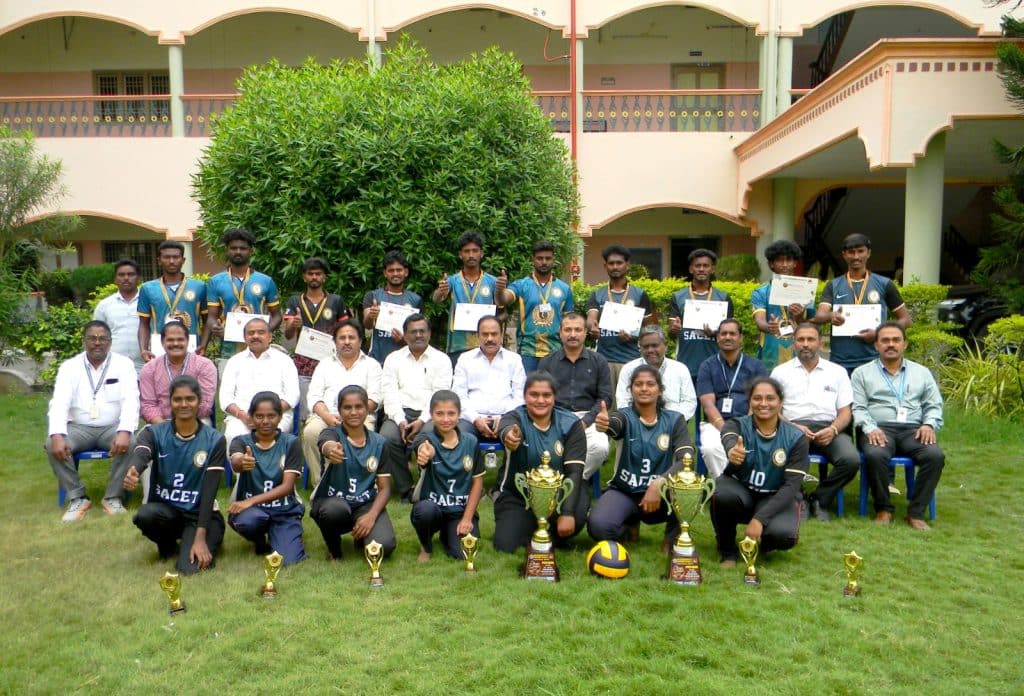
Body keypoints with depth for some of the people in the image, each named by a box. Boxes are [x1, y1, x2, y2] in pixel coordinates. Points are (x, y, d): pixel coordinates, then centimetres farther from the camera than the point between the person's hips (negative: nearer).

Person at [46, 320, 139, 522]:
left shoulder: (123, 364, -2)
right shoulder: (69, 366, 2)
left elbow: (130, 401, -12)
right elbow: (59, 403, -8)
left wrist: (125, 432, -31)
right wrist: (57, 435, -27)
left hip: (113, 427, -1)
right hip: (79, 428, 2)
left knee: (130, 444, -32)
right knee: (52, 445, -26)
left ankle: (113, 497, -13)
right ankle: (77, 498, -10)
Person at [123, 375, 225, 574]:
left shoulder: (214, 440, -7)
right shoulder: (154, 433, -4)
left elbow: (209, 490, -13)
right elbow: (140, 455, -28)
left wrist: (200, 538, -23)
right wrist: (132, 472, -55)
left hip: (199, 514, -1)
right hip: (164, 509, 1)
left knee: (191, 567, -26)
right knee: (144, 515, -34)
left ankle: (208, 540, 11)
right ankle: (168, 544, 2)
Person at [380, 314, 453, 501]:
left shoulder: (441, 359, 13)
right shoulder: (393, 359, 18)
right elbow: (389, 393, 6)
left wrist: (422, 420, -14)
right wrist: (401, 421, -11)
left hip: (429, 415, -2)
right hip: (401, 413, 2)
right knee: (387, 438, -30)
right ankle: (405, 489, -17)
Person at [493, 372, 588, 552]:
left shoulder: (570, 424, -10)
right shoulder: (515, 418, -13)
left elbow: (575, 471, -16)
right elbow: (507, 428, -39)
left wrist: (567, 513, -30)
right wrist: (508, 436, -66)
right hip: (516, 497, 0)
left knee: (578, 512, -31)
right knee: (505, 547, -18)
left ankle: (553, 538, 5)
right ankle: (529, 526, 17)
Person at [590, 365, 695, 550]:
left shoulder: (675, 420, -2)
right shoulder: (625, 416, -5)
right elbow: (614, 425, -31)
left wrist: (659, 484, -32)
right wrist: (604, 424, -56)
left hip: (661, 493, 0)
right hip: (623, 491, 0)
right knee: (598, 525, -30)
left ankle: (673, 538, -3)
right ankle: (629, 526, 8)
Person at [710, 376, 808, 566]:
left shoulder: (796, 437, -10)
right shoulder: (737, 425, -11)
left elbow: (792, 485, -16)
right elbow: (729, 439, -37)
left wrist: (759, 519, -28)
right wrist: (732, 451, -64)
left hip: (776, 498, 0)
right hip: (740, 492, 0)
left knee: (784, 535, -31)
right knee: (721, 492, -35)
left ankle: (760, 541, 9)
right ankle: (728, 550, -6)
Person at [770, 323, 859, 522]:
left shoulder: (837, 372, 21)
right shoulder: (781, 372, 17)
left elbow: (845, 411, 14)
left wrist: (833, 429, -8)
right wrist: (792, 427, -11)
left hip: (829, 428, 2)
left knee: (851, 459, -29)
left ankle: (820, 500, -4)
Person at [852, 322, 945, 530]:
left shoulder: (921, 372, 22)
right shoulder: (862, 373, 13)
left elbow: (934, 405, 18)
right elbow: (858, 408, 4)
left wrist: (929, 424, -4)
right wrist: (870, 428, -15)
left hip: (913, 430, 2)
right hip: (878, 429, -2)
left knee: (935, 456, -29)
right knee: (875, 455, -36)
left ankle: (916, 512, -17)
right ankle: (883, 508, -14)